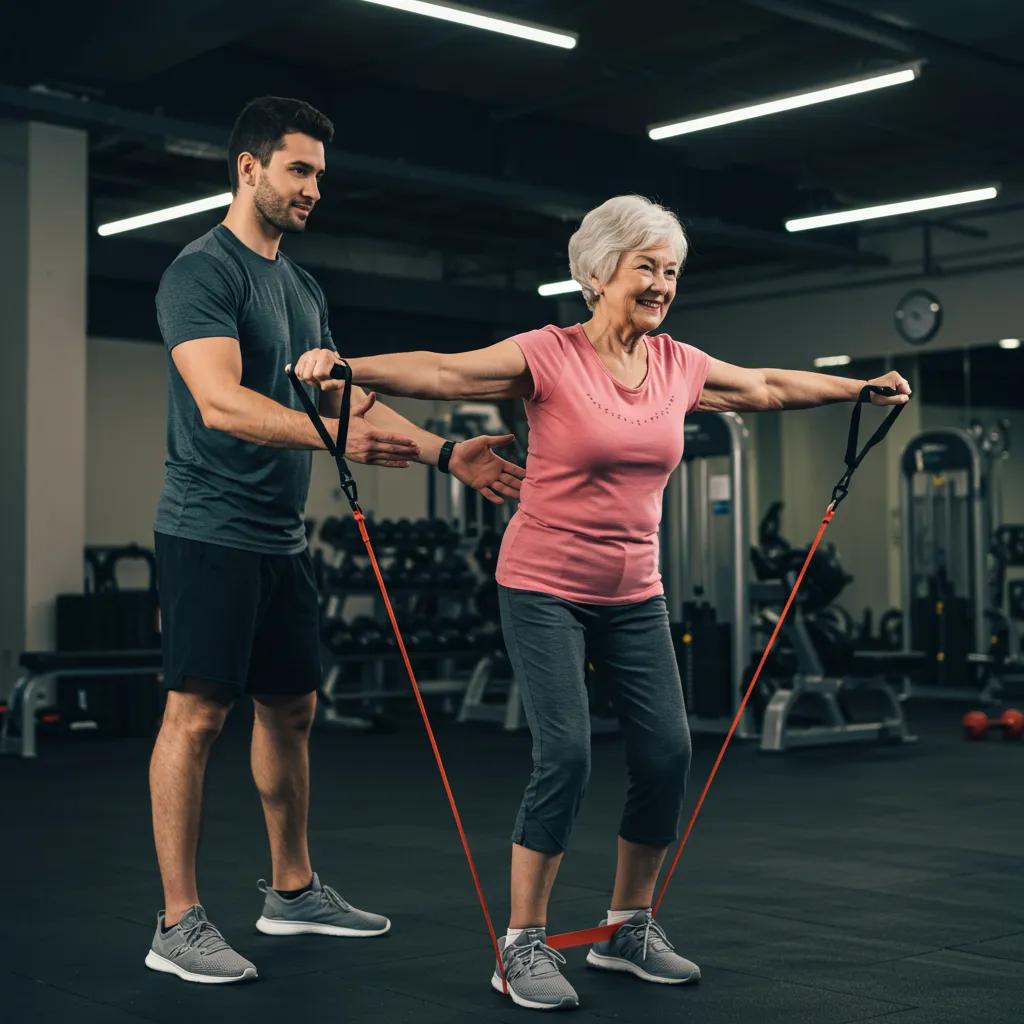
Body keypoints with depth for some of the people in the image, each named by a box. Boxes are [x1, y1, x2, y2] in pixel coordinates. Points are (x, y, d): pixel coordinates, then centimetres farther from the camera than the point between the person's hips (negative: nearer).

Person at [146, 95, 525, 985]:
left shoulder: (303, 289, 17)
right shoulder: (202, 272, -11)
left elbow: (348, 397, 18)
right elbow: (220, 402, -25)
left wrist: (445, 453, 11)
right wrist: (338, 435, -36)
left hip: (281, 536, 9)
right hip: (212, 532, -9)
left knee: (292, 709, 14)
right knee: (198, 713, -6)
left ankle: (294, 890, 27)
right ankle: (178, 924, 1)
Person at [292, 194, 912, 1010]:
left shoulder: (680, 365, 4)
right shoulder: (549, 356, -12)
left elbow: (768, 387, 20)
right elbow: (441, 372, -21)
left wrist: (863, 388, 28)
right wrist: (347, 367, -35)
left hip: (634, 595, 6)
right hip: (546, 589, -5)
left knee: (667, 752, 0)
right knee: (566, 753, -15)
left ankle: (629, 928, 20)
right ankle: (524, 944, 2)